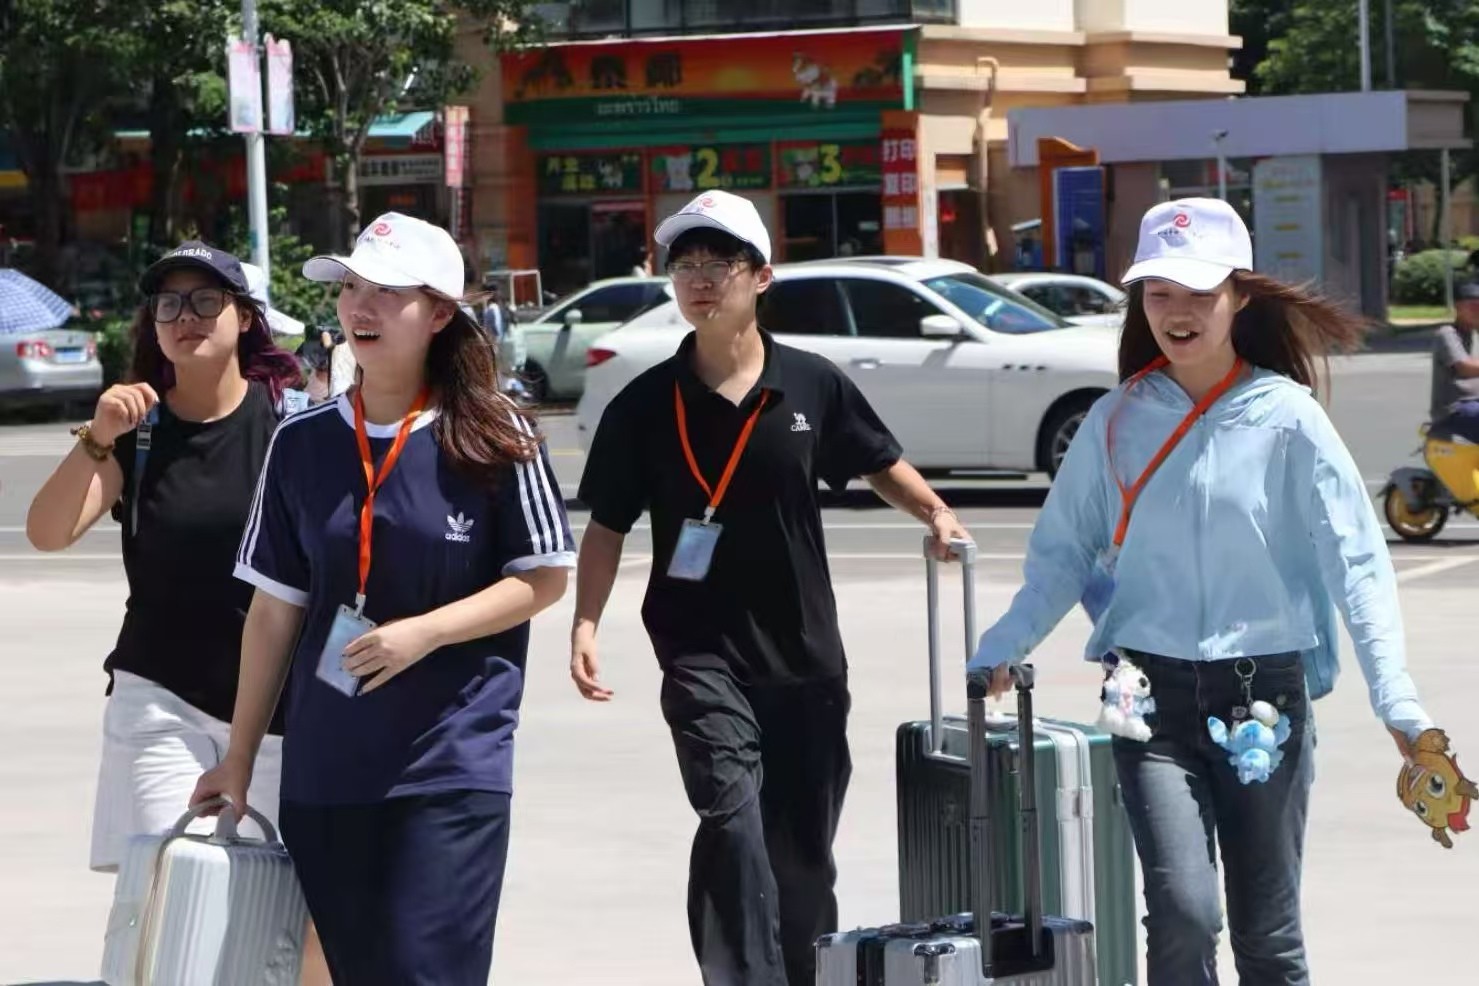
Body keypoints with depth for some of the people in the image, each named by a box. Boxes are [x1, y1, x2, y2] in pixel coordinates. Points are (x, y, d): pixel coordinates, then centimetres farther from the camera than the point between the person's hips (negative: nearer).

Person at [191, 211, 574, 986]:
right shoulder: (302, 443, 5)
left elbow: (543, 578, -2)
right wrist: (239, 755, 9)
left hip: (453, 766, -4)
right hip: (322, 773, 4)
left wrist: (423, 632, -16)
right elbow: (276, 609, 9)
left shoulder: (494, 440, -4)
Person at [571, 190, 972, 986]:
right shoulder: (645, 406, -2)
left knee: (803, 849, 11)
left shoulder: (813, 386, 0)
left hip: (804, 651, 2)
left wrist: (935, 515, -3)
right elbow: (606, 528, 3)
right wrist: (585, 625, -9)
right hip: (702, 648, -2)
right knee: (731, 814, -22)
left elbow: (880, 464, 15)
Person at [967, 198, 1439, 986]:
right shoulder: (1117, 422, 4)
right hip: (1152, 693, 1)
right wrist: (1001, 649, -6)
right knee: (1182, 913, -16)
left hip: (1265, 693, -1)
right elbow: (1062, 553, 8)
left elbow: (1356, 565, -6)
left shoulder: (1285, 419, -3)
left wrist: (1396, 701, -15)